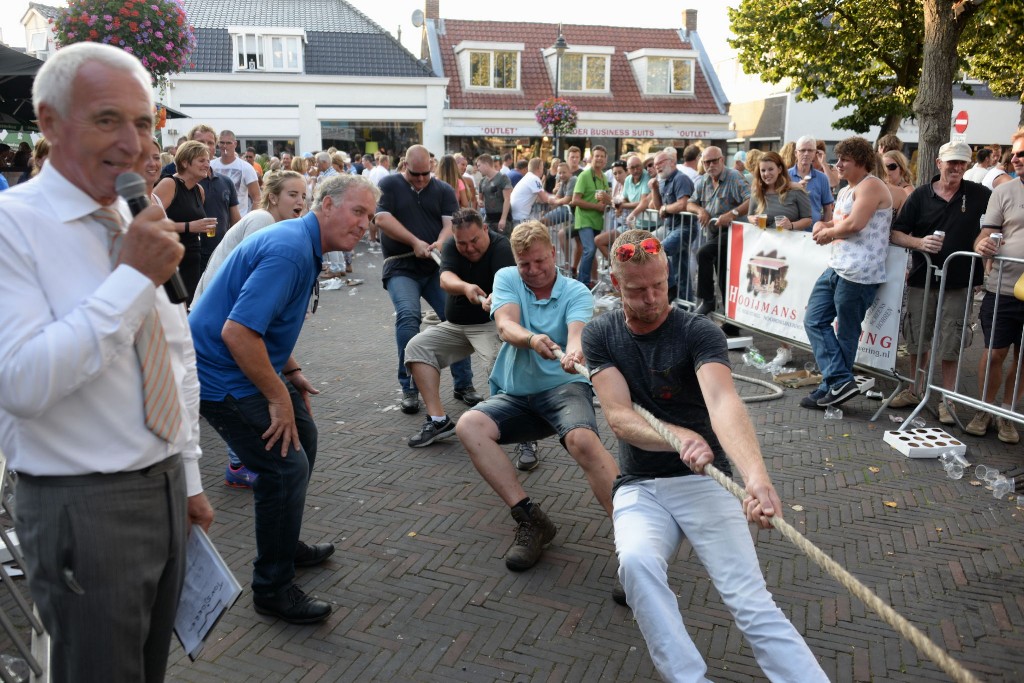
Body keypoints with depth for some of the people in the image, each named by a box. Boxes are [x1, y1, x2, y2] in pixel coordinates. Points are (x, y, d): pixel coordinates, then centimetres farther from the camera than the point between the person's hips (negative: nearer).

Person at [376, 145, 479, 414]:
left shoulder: (443, 190, 12)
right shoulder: (389, 185, 6)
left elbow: (450, 223, 1)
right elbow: (382, 219, -6)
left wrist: (441, 243, -21)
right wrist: (415, 242, -13)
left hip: (437, 265, 3)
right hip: (401, 267, -3)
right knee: (408, 316, -24)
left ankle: (463, 384, 8)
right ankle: (409, 388, -13)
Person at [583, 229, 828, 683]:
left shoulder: (699, 334, -8)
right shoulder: (600, 336, 1)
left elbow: (722, 401, -29)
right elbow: (619, 417, -11)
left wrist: (757, 476, -48)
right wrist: (682, 438, -32)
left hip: (705, 480, -1)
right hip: (640, 487, 2)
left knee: (750, 600, -20)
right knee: (636, 561, -31)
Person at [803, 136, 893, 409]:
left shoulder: (870, 186, -9)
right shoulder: (845, 191, 22)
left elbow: (855, 223, -20)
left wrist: (828, 232, -3)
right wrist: (823, 225, 6)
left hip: (858, 272, -10)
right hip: (837, 267, 10)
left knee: (846, 334, -3)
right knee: (814, 321, 6)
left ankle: (835, 384, 5)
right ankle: (840, 381, 6)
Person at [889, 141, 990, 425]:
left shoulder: (978, 194, 1)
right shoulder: (921, 195, 1)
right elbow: (895, 234, 0)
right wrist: (919, 242, -19)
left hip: (958, 284, -1)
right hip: (922, 280, 1)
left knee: (950, 346, 4)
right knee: (916, 339, 12)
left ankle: (947, 399, 17)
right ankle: (916, 390, 29)